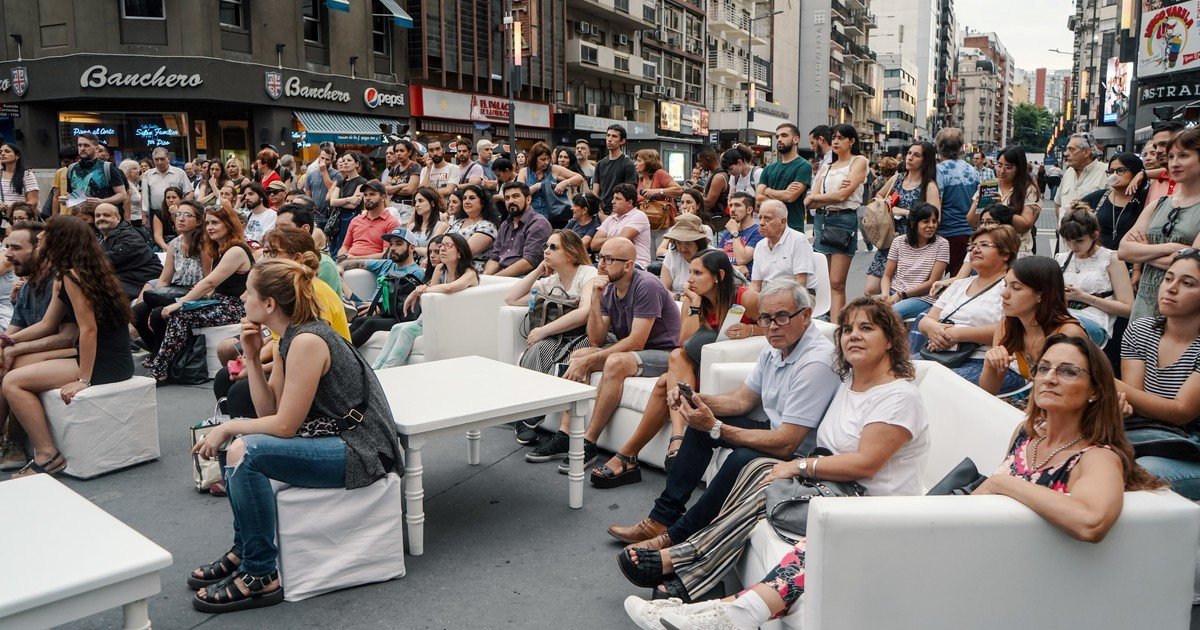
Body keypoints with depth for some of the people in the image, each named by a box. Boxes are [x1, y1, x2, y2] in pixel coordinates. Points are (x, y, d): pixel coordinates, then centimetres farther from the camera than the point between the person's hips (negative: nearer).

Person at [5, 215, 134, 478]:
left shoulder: (72, 276, -16)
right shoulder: (64, 277, 15)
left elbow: (89, 329, -21)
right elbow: (47, 325, 18)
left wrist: (83, 380, -21)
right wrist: (10, 341, 9)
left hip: (106, 364, -10)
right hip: (101, 356, 10)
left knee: (12, 382, -11)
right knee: (16, 361, 19)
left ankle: (47, 456, -7)